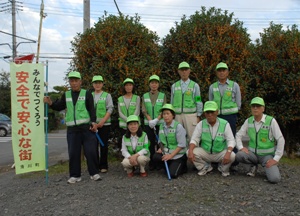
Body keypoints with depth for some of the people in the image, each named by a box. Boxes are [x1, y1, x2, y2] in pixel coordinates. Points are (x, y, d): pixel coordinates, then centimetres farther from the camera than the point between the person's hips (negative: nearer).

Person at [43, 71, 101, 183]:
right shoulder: (66, 95, 14)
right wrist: (50, 103, -4)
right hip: (72, 129, 3)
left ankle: (94, 173, 11)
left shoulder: (87, 94, 3)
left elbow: (92, 109, -3)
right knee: (73, 153, 3)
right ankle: (75, 175, 14)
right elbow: (58, 107, 15)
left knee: (91, 151, -2)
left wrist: (94, 122, -15)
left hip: (86, 127, -3)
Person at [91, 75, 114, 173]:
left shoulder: (107, 95, 4)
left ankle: (103, 166, 9)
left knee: (104, 145, 1)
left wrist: (102, 121, -14)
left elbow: (110, 109, -3)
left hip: (104, 124, -2)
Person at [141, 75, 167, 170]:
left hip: (160, 123, -1)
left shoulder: (163, 96, 6)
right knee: (150, 143, 3)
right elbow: (144, 110, 1)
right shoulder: (145, 96, 9)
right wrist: (150, 120, -13)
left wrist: (156, 120, -16)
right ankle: (151, 163, 11)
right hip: (148, 123, 1)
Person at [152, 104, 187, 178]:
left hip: (178, 154, -5)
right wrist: (161, 148, -6)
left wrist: (171, 155, -19)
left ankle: (182, 167, 12)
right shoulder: (161, 126, 7)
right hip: (167, 153, 5)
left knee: (172, 174, -21)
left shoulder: (178, 126, -11)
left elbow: (182, 145, -14)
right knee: (155, 157, -26)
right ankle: (172, 166, 0)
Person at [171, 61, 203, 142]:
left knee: (192, 137, -4)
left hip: (190, 115, -2)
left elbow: (199, 102, 3)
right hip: (177, 115, 2)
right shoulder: (174, 86, 11)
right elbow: (172, 102, 14)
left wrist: (198, 117, 0)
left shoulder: (195, 85, 4)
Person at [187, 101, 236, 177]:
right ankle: (205, 167, 6)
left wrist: (228, 153, -33)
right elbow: (194, 139, -6)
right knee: (190, 152, -23)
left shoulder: (225, 124, -9)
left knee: (232, 156, -31)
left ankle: (223, 168, 6)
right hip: (205, 153, 2)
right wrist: (190, 151, -28)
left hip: (220, 153, -1)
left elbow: (231, 141, -12)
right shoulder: (201, 124, -5)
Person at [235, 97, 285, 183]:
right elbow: (238, 135, 5)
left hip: (267, 155, -4)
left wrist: (276, 159, -17)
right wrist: (241, 147, -15)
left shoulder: (271, 121, -15)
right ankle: (254, 165, 5)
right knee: (239, 155, -28)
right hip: (253, 154, 4)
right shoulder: (248, 121, -2)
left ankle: (270, 168, 10)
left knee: (274, 179, -27)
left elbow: (281, 140, -14)